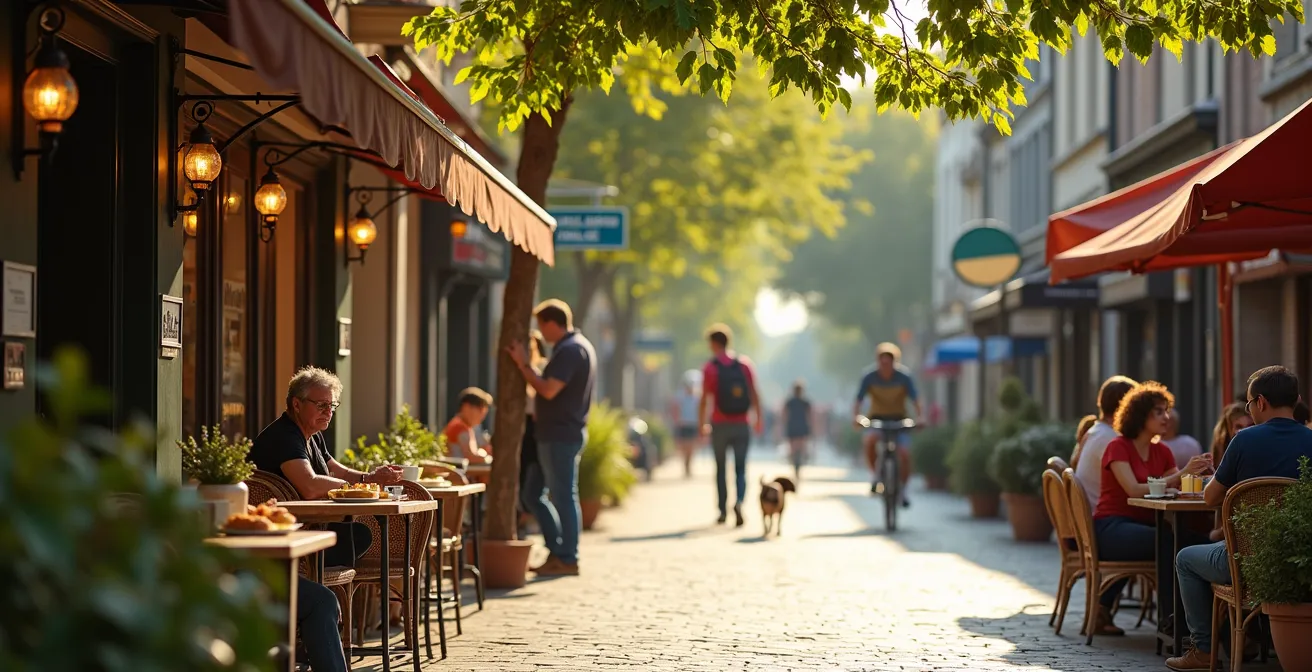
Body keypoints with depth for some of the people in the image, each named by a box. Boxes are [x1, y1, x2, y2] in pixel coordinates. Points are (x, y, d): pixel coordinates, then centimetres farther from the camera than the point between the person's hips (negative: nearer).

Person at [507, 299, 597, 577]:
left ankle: (567, 559, 0)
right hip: (556, 433, 11)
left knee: (564, 495, -5)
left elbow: (549, 390, -23)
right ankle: (557, 551, 15)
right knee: (534, 492, 13)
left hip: (561, 436, -11)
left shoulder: (570, 350, -15)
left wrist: (523, 365, -15)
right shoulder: (578, 346, 19)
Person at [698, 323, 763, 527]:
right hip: (741, 426, 2)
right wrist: (759, 419, 10)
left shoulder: (709, 368, -5)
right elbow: (754, 395, 2)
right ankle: (739, 501, -22)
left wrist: (701, 424, 1)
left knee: (721, 468, 12)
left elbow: (705, 399, -8)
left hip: (720, 425, -2)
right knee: (740, 469, 4)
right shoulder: (745, 364, 3)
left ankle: (723, 511, 13)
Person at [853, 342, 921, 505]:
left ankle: (903, 491, 5)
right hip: (877, 418, 0)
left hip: (899, 419, 0)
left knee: (904, 454, -17)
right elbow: (858, 400, -18)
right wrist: (857, 417, -37)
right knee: (870, 440, -32)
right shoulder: (869, 377, -15)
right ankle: (875, 476, -10)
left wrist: (919, 417, -37)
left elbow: (915, 400, -19)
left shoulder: (904, 376, -15)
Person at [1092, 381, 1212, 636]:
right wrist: (1182, 473, -24)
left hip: (1144, 525, 8)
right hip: (1113, 527, -8)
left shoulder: (1162, 452, 15)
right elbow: (1134, 490, -19)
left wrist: (1195, 472, -14)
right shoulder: (1118, 447, -5)